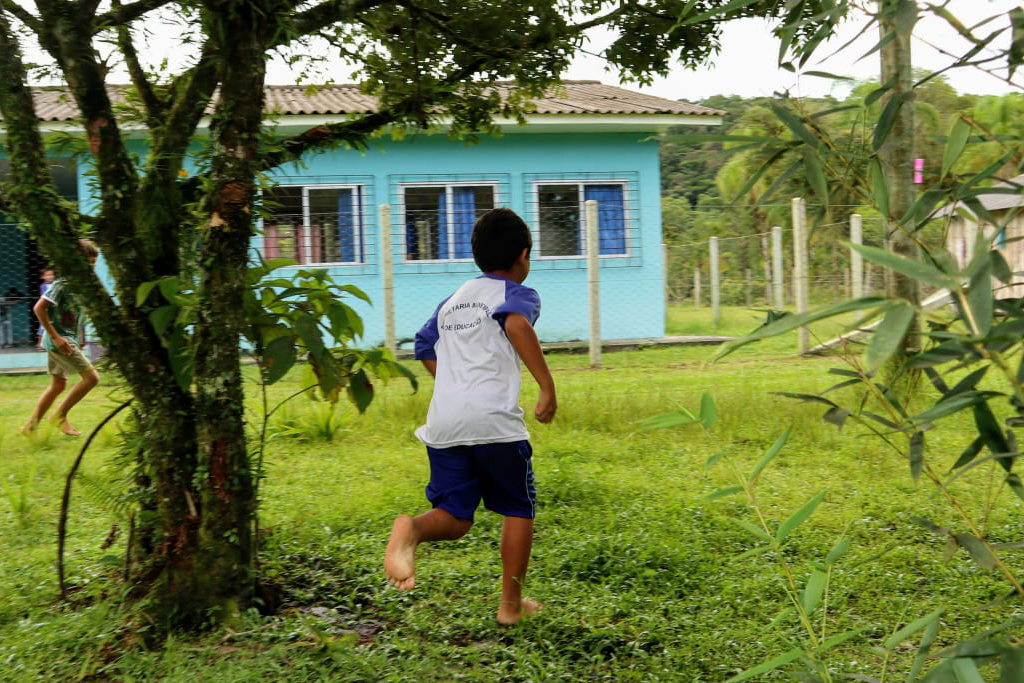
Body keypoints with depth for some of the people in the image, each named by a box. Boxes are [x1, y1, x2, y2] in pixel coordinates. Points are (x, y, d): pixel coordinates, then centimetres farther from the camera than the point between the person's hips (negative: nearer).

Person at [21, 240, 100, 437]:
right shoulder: (63, 282, -17)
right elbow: (39, 308, -20)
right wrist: (56, 337, -22)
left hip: (67, 339, 9)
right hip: (60, 340, -9)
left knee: (58, 385, 15)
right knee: (91, 377, -10)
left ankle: (30, 426, 21)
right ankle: (60, 415, -1)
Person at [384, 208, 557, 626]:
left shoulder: (452, 301, 23)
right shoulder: (518, 294, 4)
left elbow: (426, 350, 27)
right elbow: (517, 324, -19)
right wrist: (547, 386, -21)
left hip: (443, 421, 5)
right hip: (495, 421, -5)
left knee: (454, 516, 9)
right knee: (518, 508, 15)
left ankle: (412, 529, -24)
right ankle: (511, 603, 20)